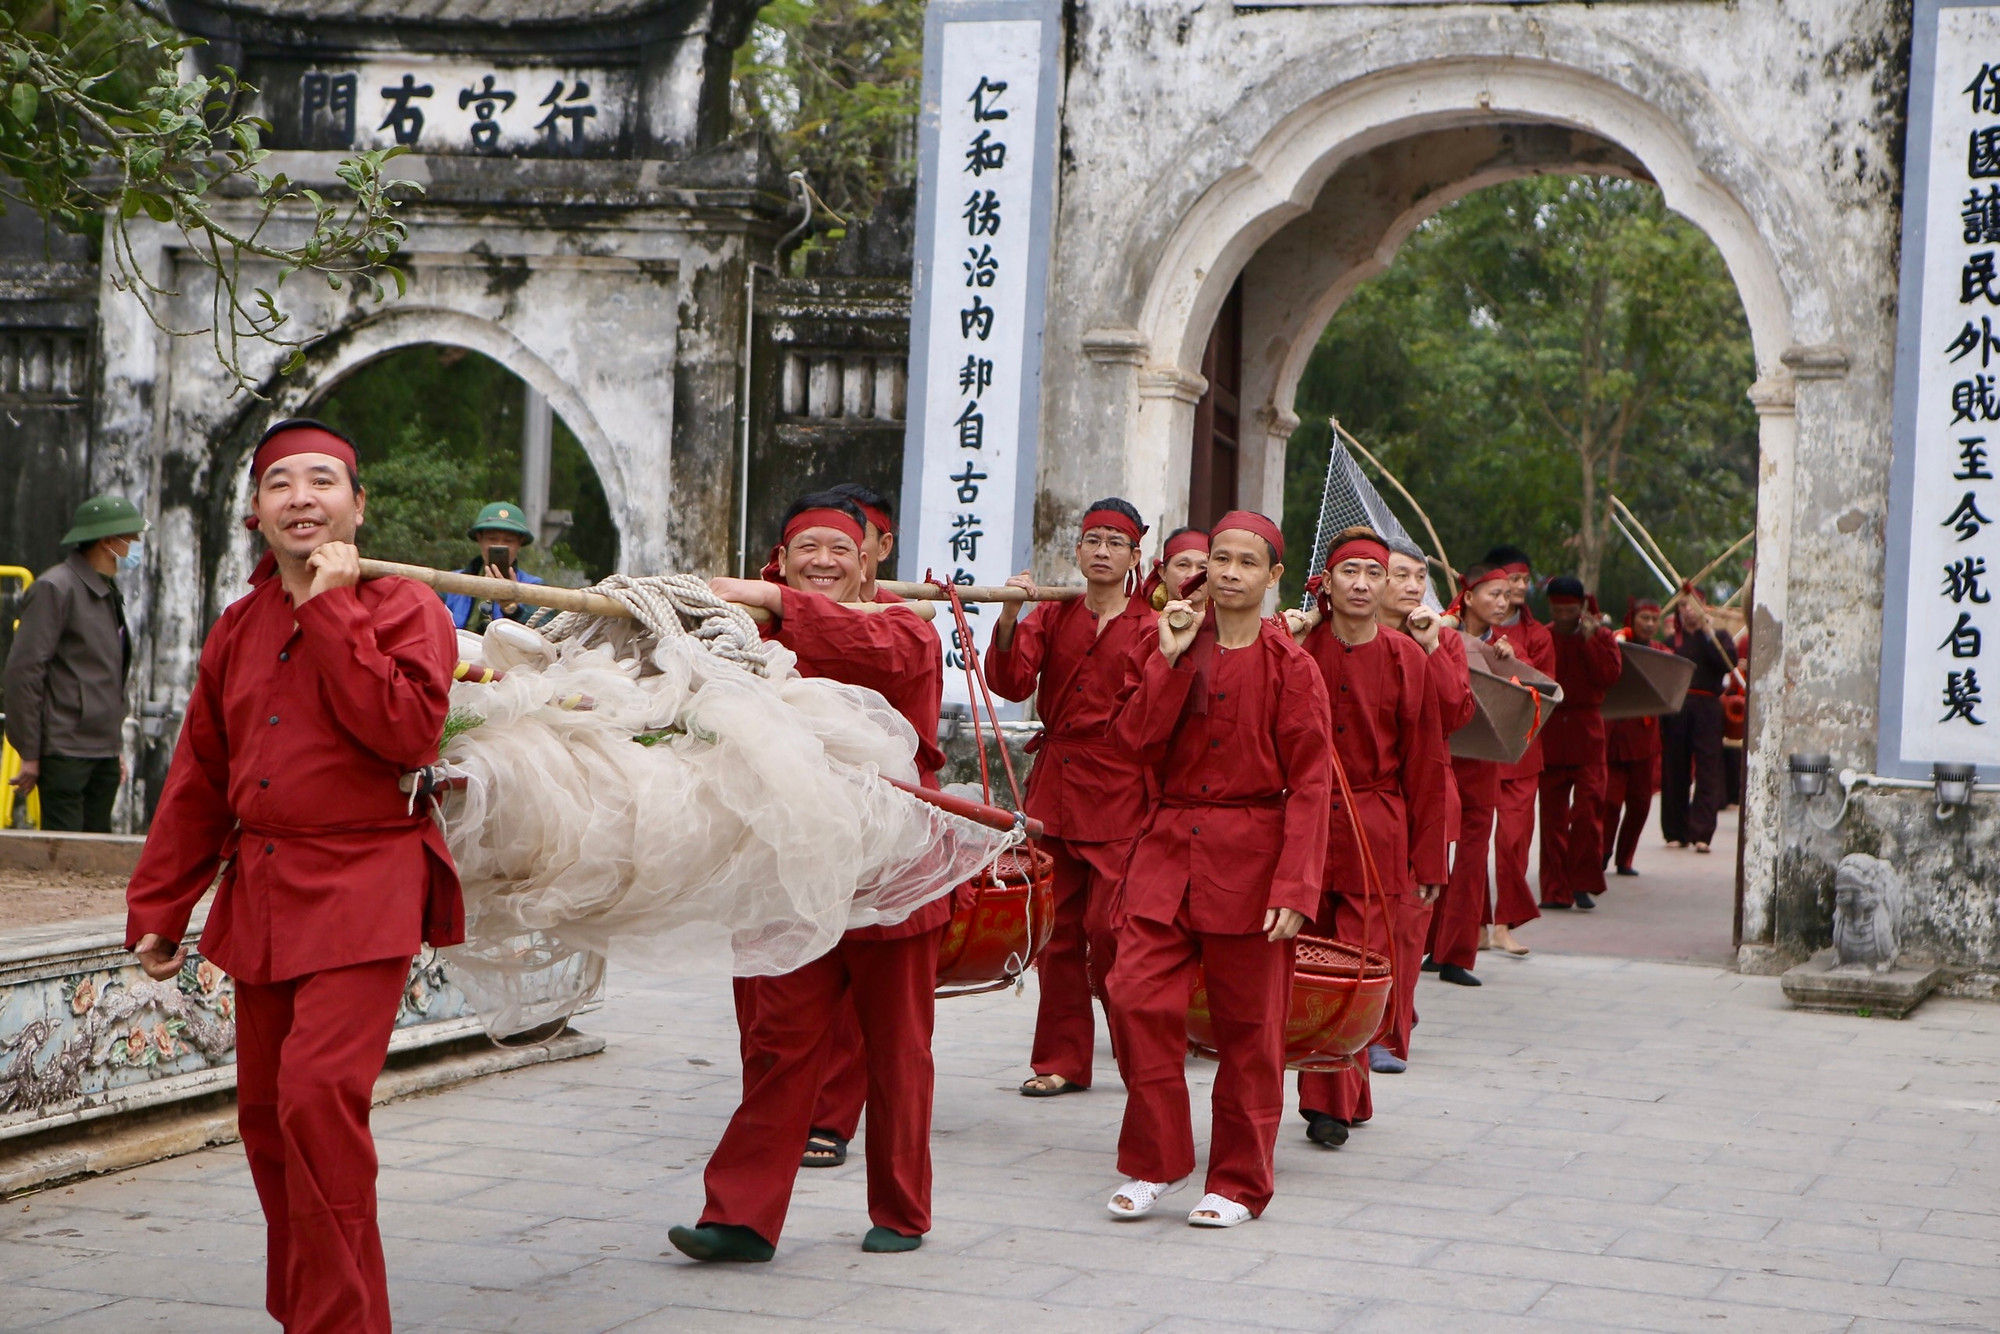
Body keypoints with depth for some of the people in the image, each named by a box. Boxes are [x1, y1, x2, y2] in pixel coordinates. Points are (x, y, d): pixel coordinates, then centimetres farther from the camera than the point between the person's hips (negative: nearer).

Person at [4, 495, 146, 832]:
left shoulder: (109, 592, 18)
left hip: (104, 753, 8)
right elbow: (24, 669, -13)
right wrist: (29, 753, -14)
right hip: (65, 751, -8)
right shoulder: (56, 588, -9)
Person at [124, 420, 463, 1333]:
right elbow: (198, 782, 20)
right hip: (258, 893, 7)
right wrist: (157, 907, 18)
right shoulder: (239, 629, 15)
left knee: (319, 1097, -18)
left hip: (364, 890, -6)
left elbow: (407, 729, -21)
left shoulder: (403, 608, -3)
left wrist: (331, 609, -16)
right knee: (264, 1113, 10)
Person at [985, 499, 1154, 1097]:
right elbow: (1011, 684, -7)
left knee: (1109, 924, -10)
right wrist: (1010, 617, -18)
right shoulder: (1050, 617, 11)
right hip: (1055, 780, 3)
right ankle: (1062, 1059, 13)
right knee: (1059, 926, 5)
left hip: (1121, 789, -3)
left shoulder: (1151, 628, 3)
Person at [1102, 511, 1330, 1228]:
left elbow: (1309, 783, -6)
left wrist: (1293, 887, -13)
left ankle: (1240, 1182, 18)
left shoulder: (1288, 664, -3)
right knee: (1137, 995, -8)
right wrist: (1171, 659, -11)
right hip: (1169, 845, 3)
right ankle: (1152, 1164, 8)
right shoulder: (1172, 647, 8)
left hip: (1249, 857, -3)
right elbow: (1138, 740, -3)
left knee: (1248, 1026, 4)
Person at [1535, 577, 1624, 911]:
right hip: (1549, 735, 1)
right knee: (1552, 813, 3)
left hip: (1586, 733, -1)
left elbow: (1611, 676, -12)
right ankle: (1556, 889, 8)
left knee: (1588, 809, -9)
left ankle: (1584, 883, 3)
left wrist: (1589, 639, -13)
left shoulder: (1600, 636, 4)